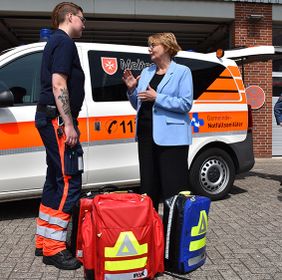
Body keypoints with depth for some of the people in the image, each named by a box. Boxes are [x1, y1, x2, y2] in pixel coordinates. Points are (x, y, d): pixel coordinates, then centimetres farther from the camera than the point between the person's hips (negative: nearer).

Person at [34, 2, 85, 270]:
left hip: (49, 118, 11)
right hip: (58, 119, -11)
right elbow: (58, 84, -19)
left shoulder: (55, 42, 23)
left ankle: (43, 240, 20)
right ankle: (53, 247, -4)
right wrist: (68, 124, -21)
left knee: (55, 180, 13)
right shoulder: (65, 42, -8)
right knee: (69, 181, -9)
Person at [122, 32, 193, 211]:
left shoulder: (182, 71, 0)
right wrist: (132, 89, 1)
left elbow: (186, 104, -12)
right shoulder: (146, 72, 17)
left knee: (173, 185, -4)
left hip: (170, 136, -6)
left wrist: (156, 97, -17)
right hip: (146, 134, 7)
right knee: (148, 183, 13)